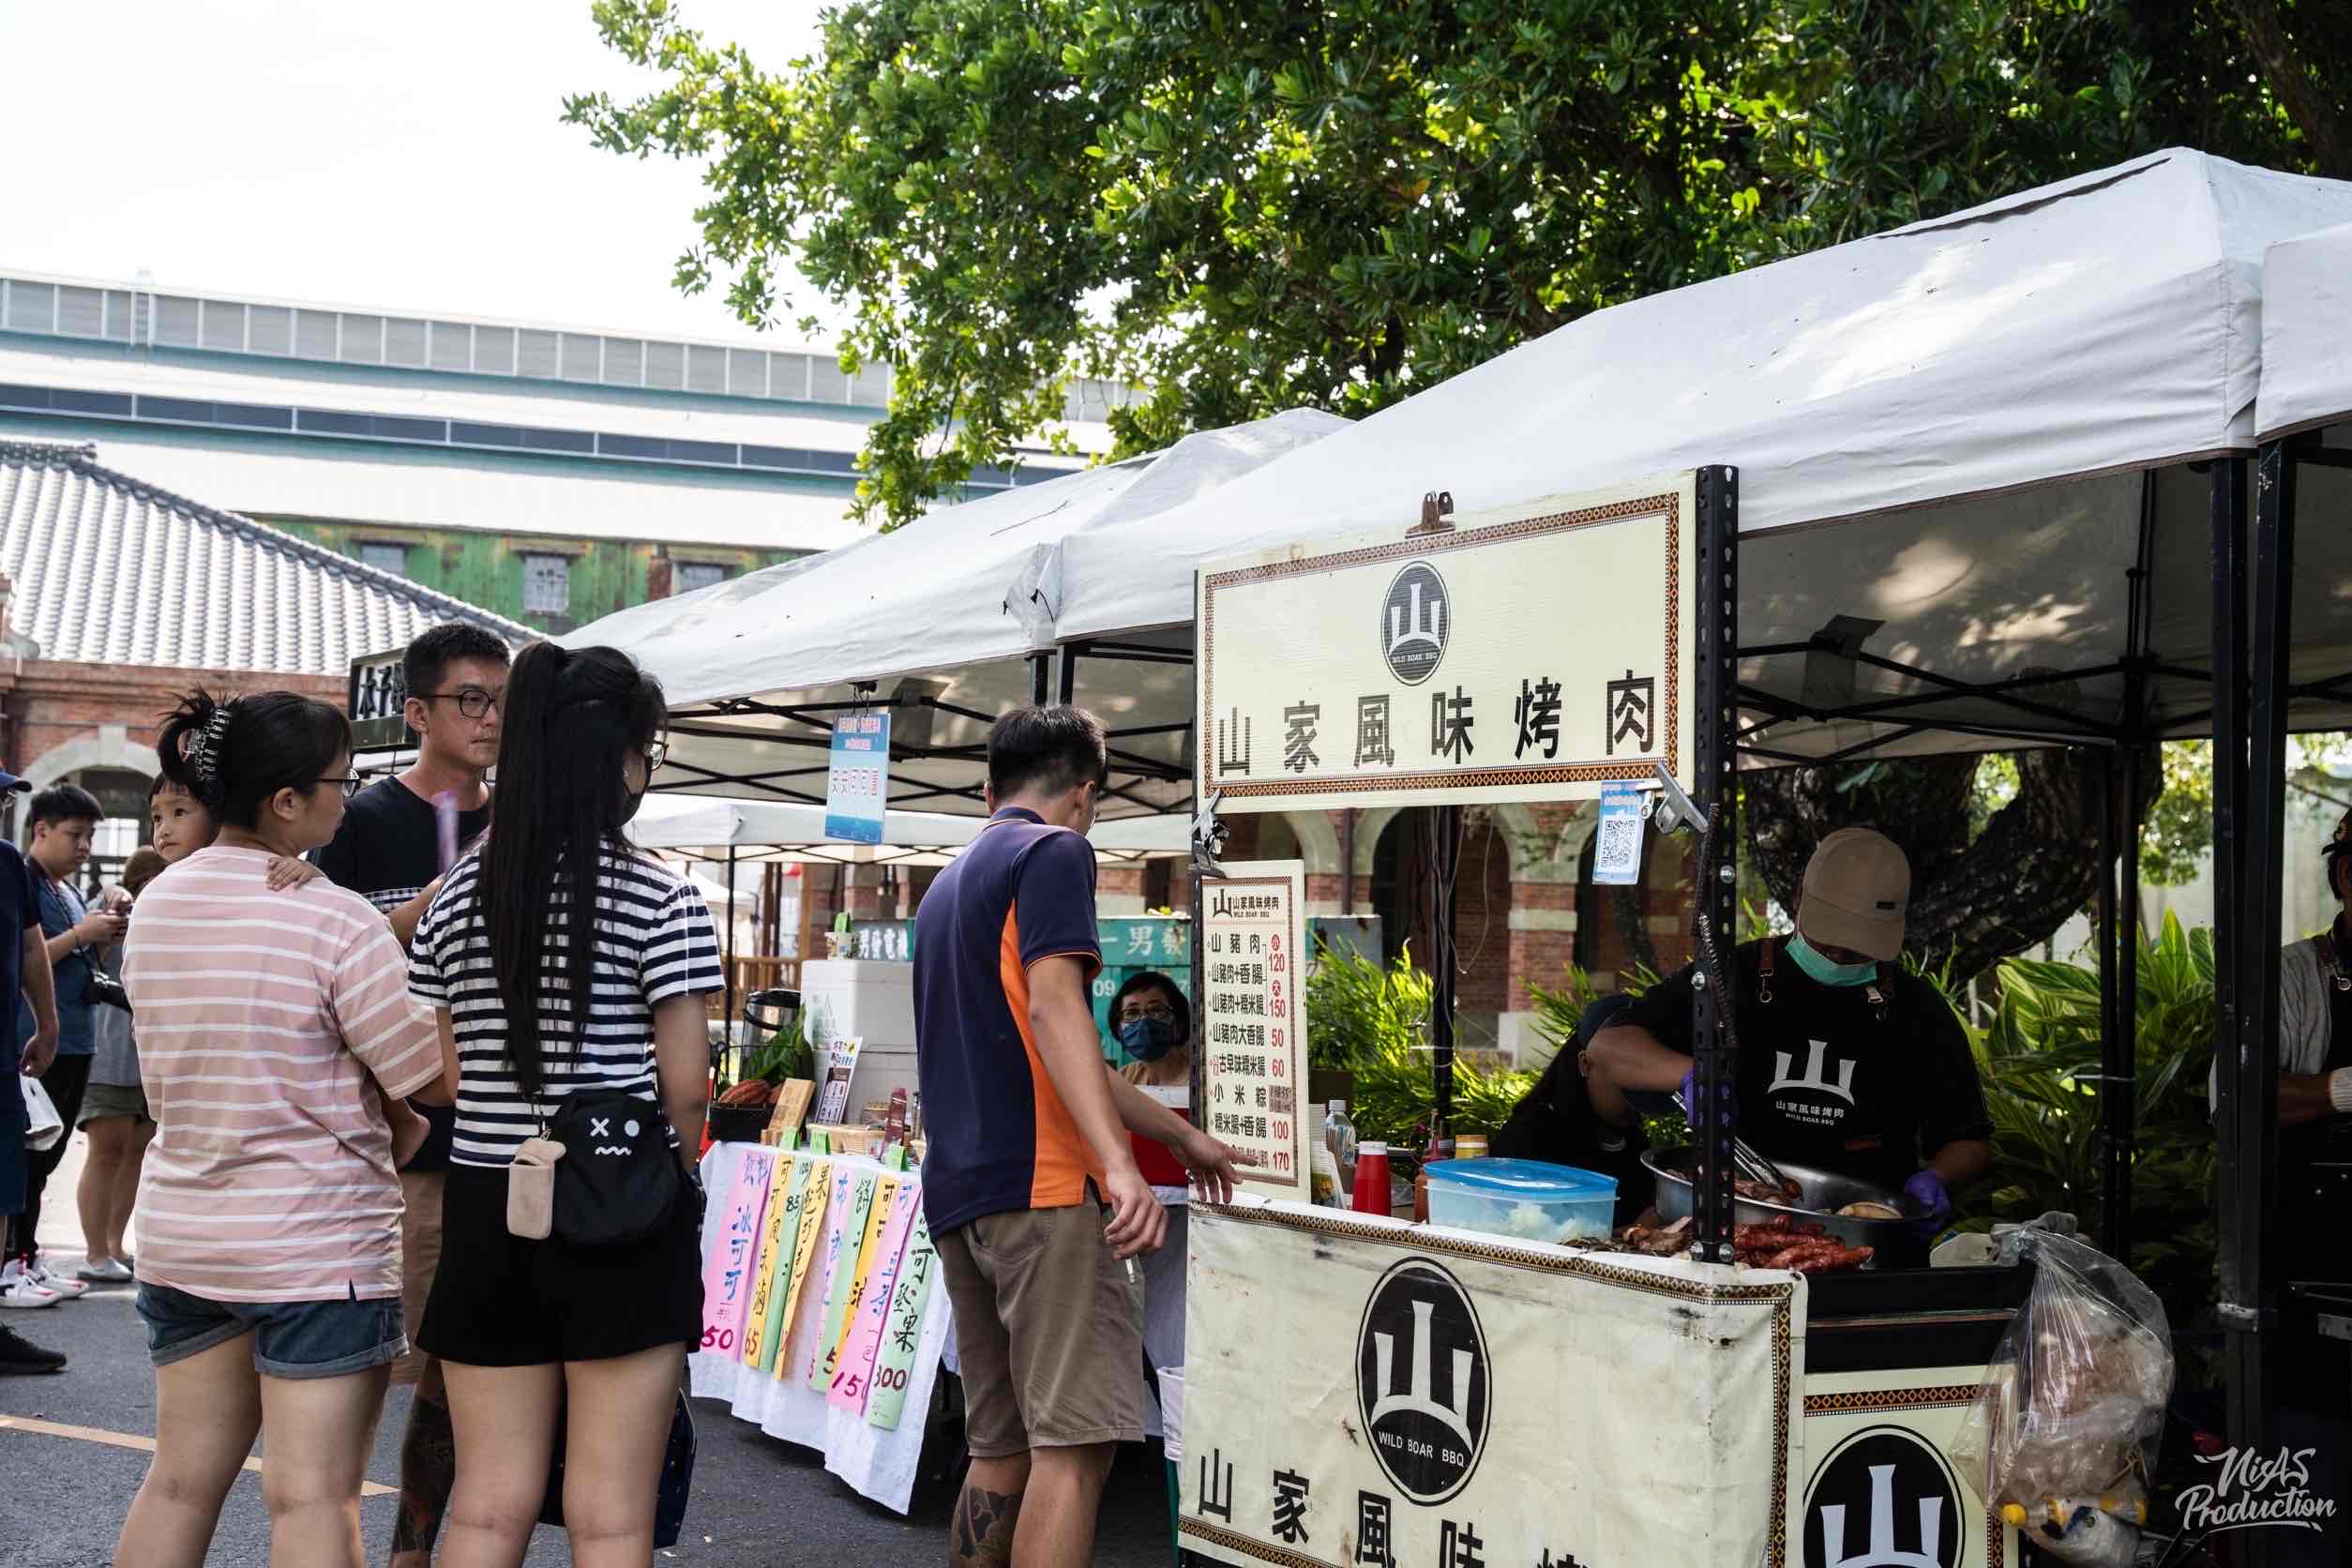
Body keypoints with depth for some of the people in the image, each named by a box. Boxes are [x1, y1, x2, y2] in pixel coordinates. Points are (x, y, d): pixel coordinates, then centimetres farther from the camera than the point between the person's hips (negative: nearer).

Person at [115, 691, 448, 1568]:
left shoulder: (154, 906, 4)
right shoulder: (336, 922, -18)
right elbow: (428, 1079, -14)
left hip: (179, 1233, 7)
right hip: (317, 1247, -7)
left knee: (179, 1483, 15)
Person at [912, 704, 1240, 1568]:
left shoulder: (949, 884, 25)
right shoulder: (1054, 850, -1)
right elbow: (1054, 1008, -17)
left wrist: (1179, 1134, 35)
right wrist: (1121, 1166, -27)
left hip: (958, 1195, 9)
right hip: (1042, 1183, -9)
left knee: (1001, 1450, 12)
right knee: (1074, 1446, -11)